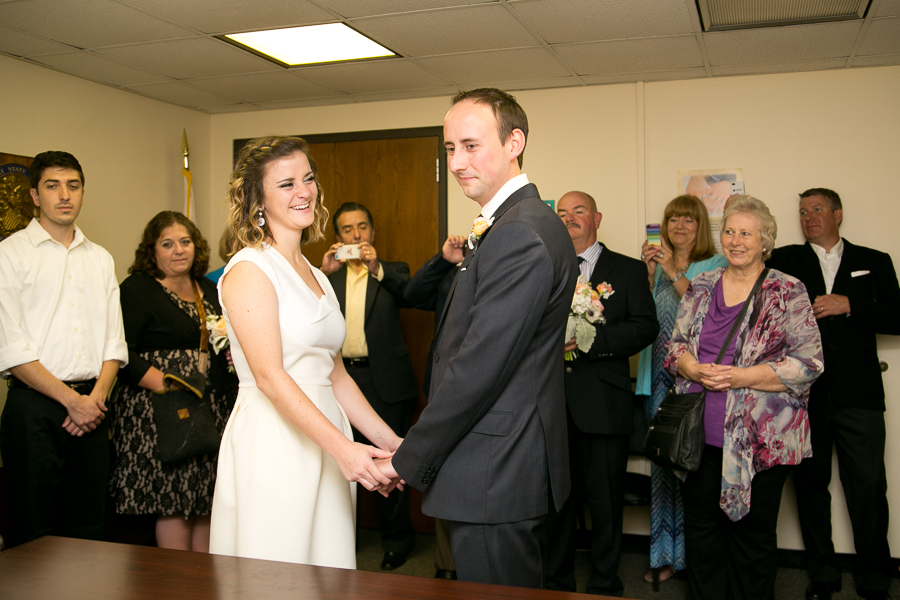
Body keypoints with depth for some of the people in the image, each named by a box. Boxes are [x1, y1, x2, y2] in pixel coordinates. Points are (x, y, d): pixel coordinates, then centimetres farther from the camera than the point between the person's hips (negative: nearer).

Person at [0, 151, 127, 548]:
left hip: (91, 407, 4)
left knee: (88, 527, 9)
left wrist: (97, 397, -5)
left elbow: (114, 341, 10)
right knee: (32, 533, 2)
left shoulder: (101, 259, 15)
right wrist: (72, 400, -11)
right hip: (35, 407, -4)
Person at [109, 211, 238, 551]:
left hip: (213, 410, 6)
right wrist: (168, 386, -20)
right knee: (174, 503, -5)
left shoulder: (208, 290, 16)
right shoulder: (136, 290, -3)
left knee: (206, 500, 8)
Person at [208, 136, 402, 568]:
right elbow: (269, 375, -19)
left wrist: (389, 440, 8)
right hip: (272, 447, -7)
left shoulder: (316, 276, 15)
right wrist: (343, 448, -25)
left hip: (326, 443, 7)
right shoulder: (248, 270, -10)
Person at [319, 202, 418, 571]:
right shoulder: (330, 276, 13)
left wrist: (378, 269, -25)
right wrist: (324, 273, -14)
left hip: (384, 381, -2)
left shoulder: (392, 272, 7)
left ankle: (397, 539, 19)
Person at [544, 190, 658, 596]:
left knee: (606, 503, 5)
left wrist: (588, 339, -18)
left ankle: (604, 586, 22)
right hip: (553, 405, 3)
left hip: (603, 404, -3)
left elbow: (646, 327, -7)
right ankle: (557, 583, 27)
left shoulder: (629, 270, 5)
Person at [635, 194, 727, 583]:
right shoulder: (656, 264, 16)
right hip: (660, 375, 4)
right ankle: (667, 553, 15)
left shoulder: (715, 266, 4)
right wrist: (649, 273, -3)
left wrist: (674, 273, -13)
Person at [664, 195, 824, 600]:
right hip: (701, 433, 4)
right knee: (700, 524, 12)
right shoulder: (701, 287, 9)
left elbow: (808, 362, -8)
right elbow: (675, 344, 12)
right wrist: (693, 369, -10)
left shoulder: (788, 293, -3)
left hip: (760, 439, -3)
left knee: (753, 530, 7)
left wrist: (742, 376, -18)